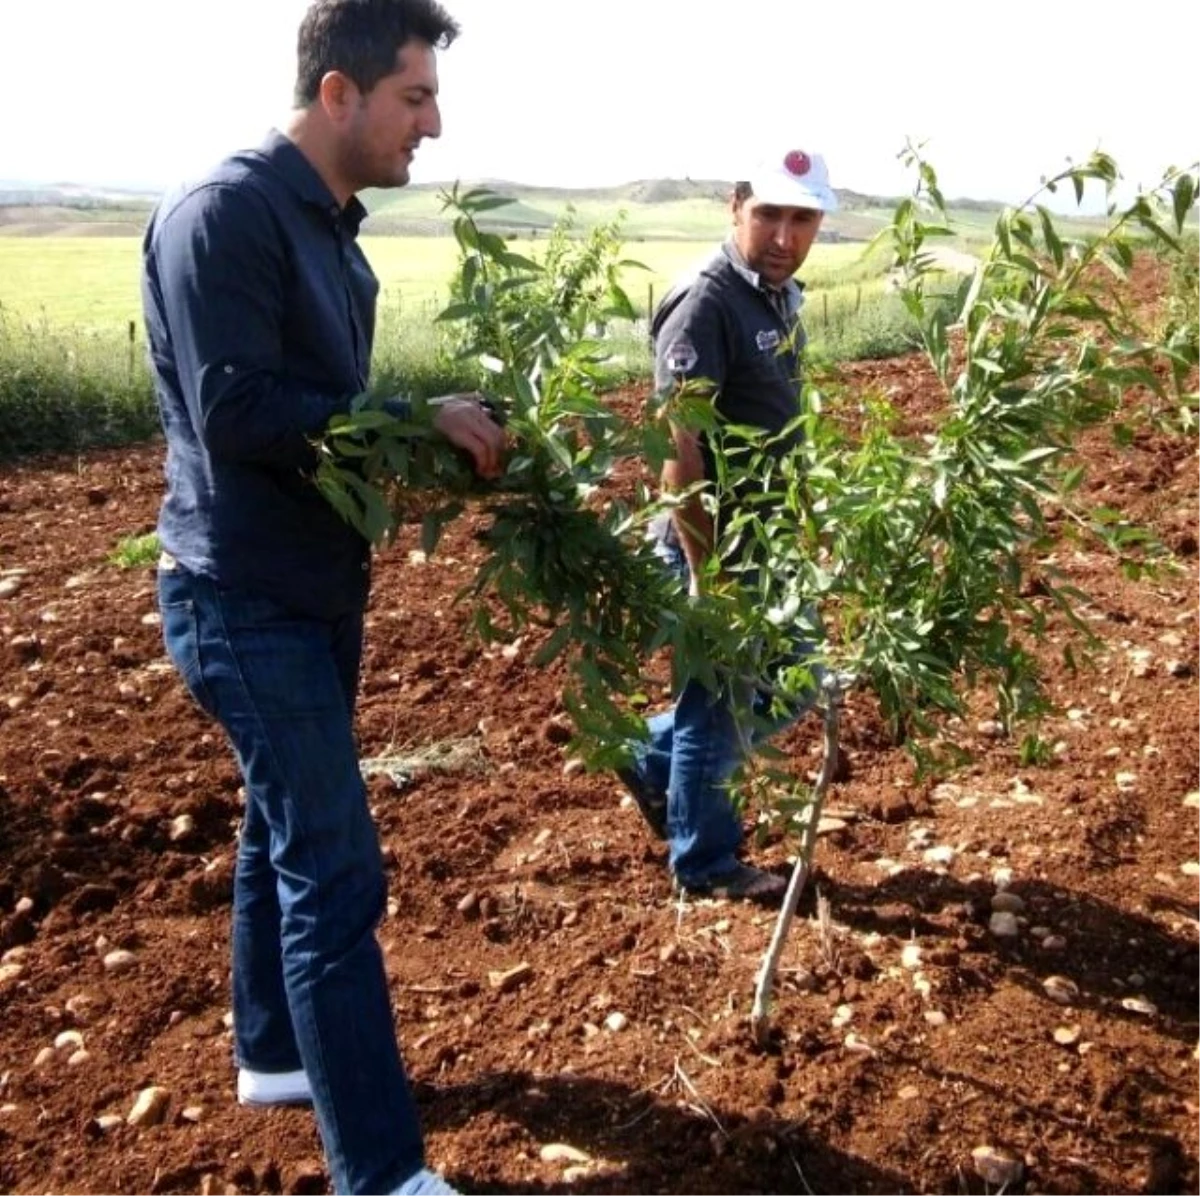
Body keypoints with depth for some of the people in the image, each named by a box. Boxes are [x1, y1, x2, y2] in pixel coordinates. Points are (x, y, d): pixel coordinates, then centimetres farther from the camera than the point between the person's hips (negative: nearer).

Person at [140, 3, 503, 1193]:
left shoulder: (325, 221, 12)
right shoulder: (224, 213, -17)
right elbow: (235, 415, -24)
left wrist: (440, 434, -1)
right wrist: (418, 419, -18)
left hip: (313, 587, 10)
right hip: (246, 599, -9)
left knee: (287, 829, 20)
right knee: (333, 869, -6)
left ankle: (273, 1052, 40)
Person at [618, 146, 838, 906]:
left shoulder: (781, 297, 9)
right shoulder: (706, 304, -19)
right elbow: (678, 448, -23)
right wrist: (705, 571, -24)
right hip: (717, 544, -9)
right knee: (721, 700, 5)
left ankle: (655, 764, 35)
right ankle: (705, 864, 25)